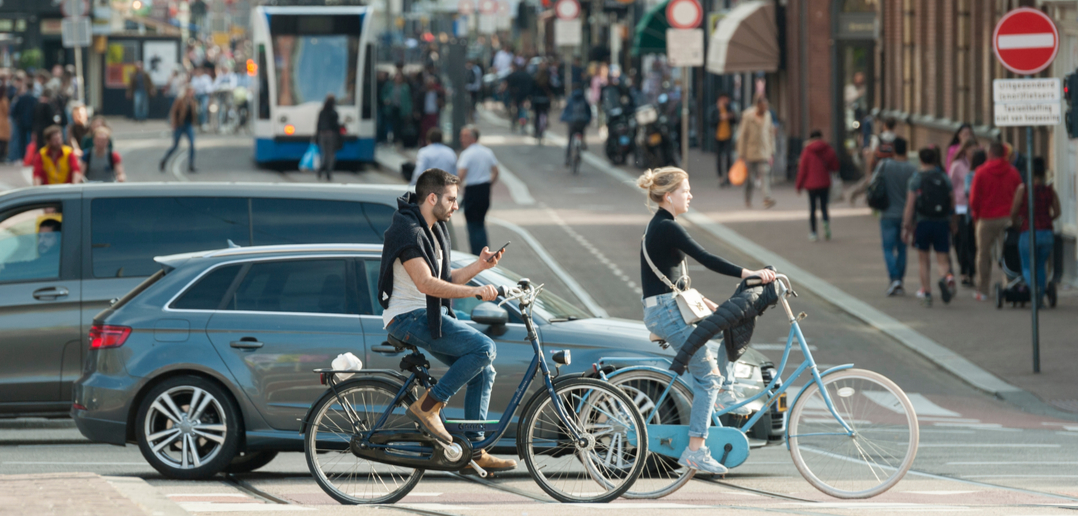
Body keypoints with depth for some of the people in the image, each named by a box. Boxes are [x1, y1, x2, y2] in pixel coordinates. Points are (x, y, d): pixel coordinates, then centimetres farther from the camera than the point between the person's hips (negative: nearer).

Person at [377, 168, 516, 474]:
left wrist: (479, 266, 5)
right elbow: (426, 284, -26)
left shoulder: (435, 230, 17)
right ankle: (428, 405, -15)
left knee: (483, 371, 6)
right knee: (484, 348, -22)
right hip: (408, 318, -10)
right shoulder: (407, 230, -16)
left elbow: (445, 281, 19)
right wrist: (475, 292, -28)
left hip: (429, 317, 10)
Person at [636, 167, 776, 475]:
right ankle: (696, 451, -9)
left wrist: (705, 303, 21)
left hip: (672, 308, 10)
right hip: (667, 313, -10)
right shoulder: (666, 228, -16)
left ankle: (724, 393, 24)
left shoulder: (660, 227, 15)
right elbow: (706, 259, -25)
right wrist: (750, 274, -27)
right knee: (707, 376, -8)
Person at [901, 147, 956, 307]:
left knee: (924, 260, 12)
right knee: (943, 260, 3)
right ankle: (946, 278, -29)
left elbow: (910, 205, -7)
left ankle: (926, 293, 10)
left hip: (923, 222, -2)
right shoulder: (945, 178, 5)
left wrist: (906, 227, -3)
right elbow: (952, 203, 7)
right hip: (942, 223, 2)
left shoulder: (916, 179, -4)